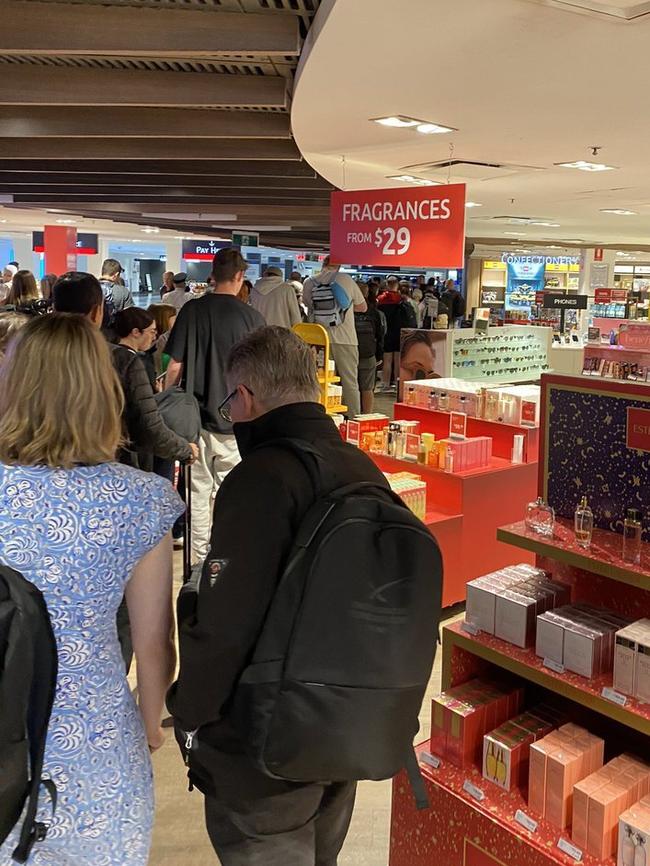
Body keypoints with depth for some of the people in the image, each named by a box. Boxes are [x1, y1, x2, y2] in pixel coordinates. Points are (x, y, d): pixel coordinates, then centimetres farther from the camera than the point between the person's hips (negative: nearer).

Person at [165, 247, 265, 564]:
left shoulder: (191, 311, -2)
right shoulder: (251, 317, -7)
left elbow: (175, 366, -2)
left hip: (195, 416, 2)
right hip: (235, 419, -1)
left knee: (198, 490, 12)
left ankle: (199, 557, 21)